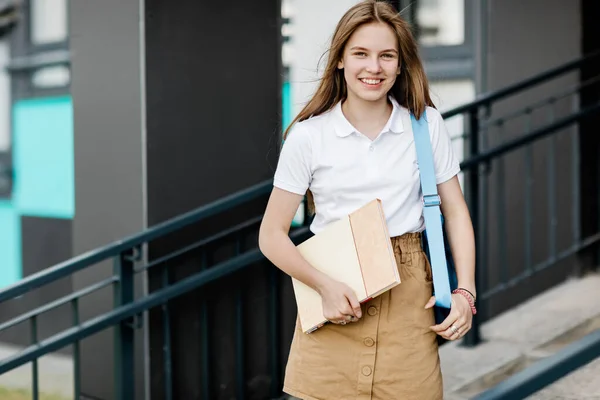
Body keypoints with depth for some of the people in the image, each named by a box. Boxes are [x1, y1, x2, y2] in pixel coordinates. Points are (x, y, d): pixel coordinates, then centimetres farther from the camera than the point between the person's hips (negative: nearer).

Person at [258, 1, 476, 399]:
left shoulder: (426, 124, 3)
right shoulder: (308, 135, -2)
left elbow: (455, 212, 9)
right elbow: (272, 236, 1)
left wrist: (465, 292, -2)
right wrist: (325, 286, -13)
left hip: (407, 298, 1)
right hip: (335, 301, -1)